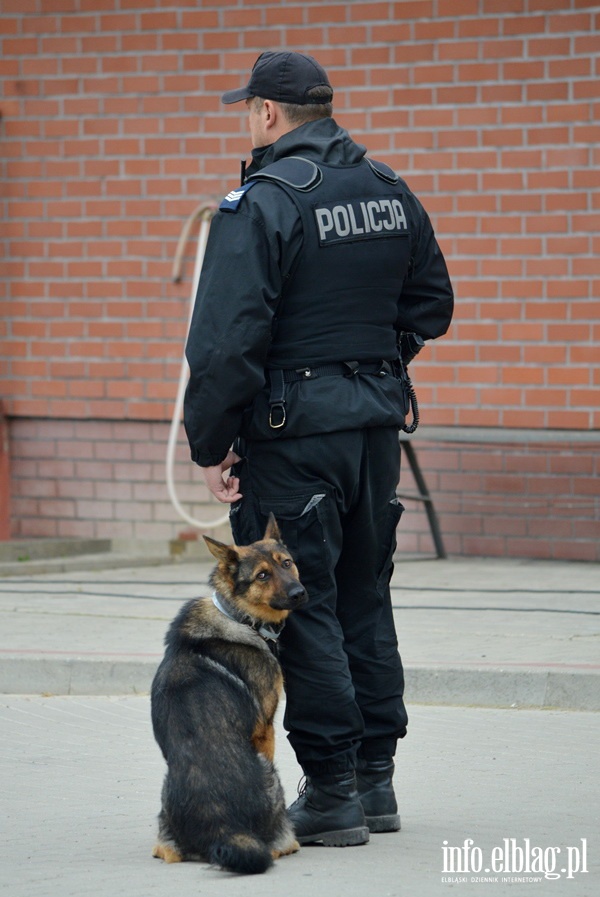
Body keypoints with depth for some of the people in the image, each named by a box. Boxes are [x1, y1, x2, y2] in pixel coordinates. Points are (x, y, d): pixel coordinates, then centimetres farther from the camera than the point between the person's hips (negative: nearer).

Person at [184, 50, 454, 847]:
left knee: (301, 609, -1)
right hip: (377, 423, 7)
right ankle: (375, 780, 21)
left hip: (293, 430, -7)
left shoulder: (262, 204, -14)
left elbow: (226, 339, -19)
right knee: (363, 597, 16)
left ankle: (332, 791, 1)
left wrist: (210, 445, -11)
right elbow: (431, 308, 17)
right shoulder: (391, 193, 8)